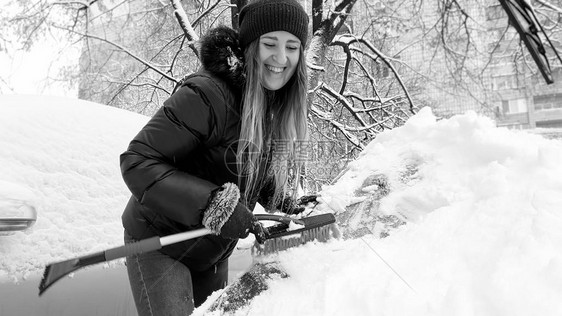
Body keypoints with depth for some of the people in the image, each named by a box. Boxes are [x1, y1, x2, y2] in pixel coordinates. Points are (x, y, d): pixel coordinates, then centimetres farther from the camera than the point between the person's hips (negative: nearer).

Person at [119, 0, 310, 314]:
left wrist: (284, 204, -6)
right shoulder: (207, 95, -29)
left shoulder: (284, 109, -4)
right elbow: (137, 161, -30)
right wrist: (213, 203, -39)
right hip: (158, 241, -7)